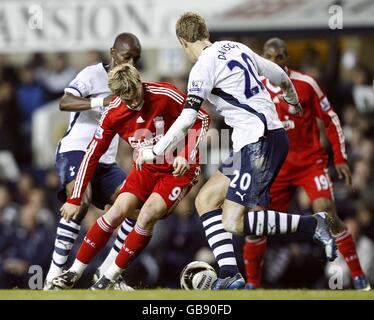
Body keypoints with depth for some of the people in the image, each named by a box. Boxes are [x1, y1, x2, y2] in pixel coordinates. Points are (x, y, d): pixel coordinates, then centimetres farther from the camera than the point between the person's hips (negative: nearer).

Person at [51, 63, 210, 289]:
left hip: (178, 170, -4)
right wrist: (75, 199, -7)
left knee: (147, 216, -21)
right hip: (146, 169, 4)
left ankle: (110, 278, -8)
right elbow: (92, 155, -6)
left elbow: (202, 120, -11)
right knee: (116, 213, -12)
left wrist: (187, 156, -22)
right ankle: (74, 273, 1)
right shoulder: (114, 113, -12)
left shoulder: (165, 96, -24)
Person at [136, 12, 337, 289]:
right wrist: (293, 100, 46)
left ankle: (312, 225, -9)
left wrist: (155, 152, -4)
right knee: (205, 200, 9)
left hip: (259, 142, -9)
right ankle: (229, 275, -2)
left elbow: (187, 120, -13)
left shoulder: (204, 66, -9)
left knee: (233, 222, -13)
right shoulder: (236, 48, 14)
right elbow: (280, 75, 25)